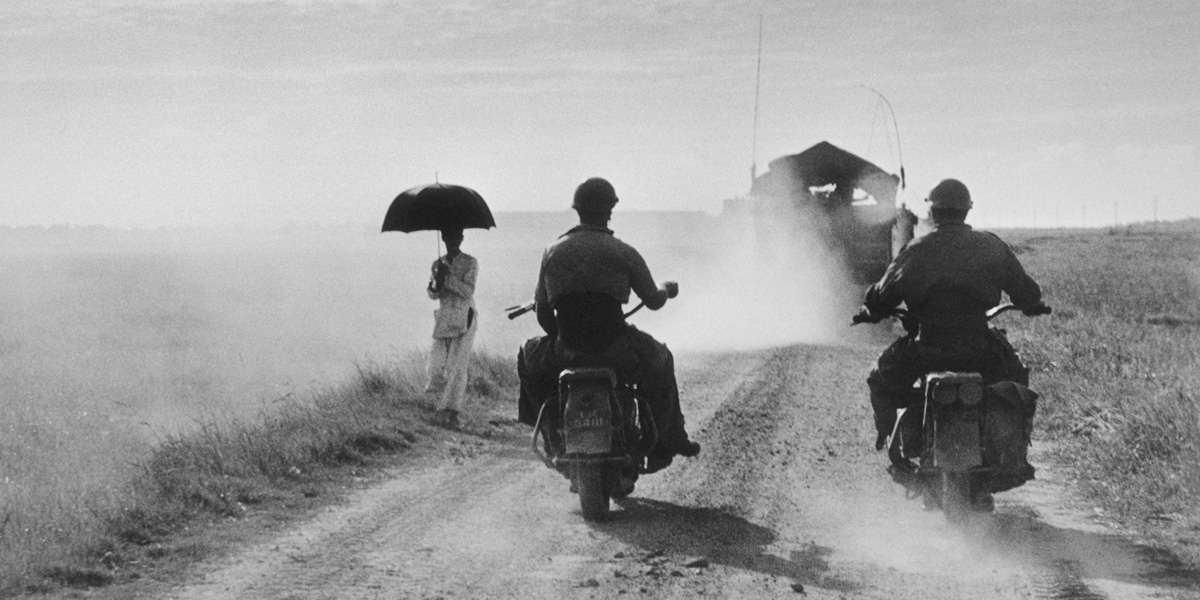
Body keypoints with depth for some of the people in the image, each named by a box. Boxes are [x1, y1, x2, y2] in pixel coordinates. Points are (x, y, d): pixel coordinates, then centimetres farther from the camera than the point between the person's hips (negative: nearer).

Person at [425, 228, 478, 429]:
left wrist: (448, 277, -20)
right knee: (437, 365, -3)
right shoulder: (438, 265, 12)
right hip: (443, 319, 4)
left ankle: (452, 412, -10)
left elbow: (468, 291, -11)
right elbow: (432, 294, 5)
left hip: (464, 319, -3)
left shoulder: (470, 263, 0)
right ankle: (443, 404, 24)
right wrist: (436, 285, -17)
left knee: (458, 365, -11)